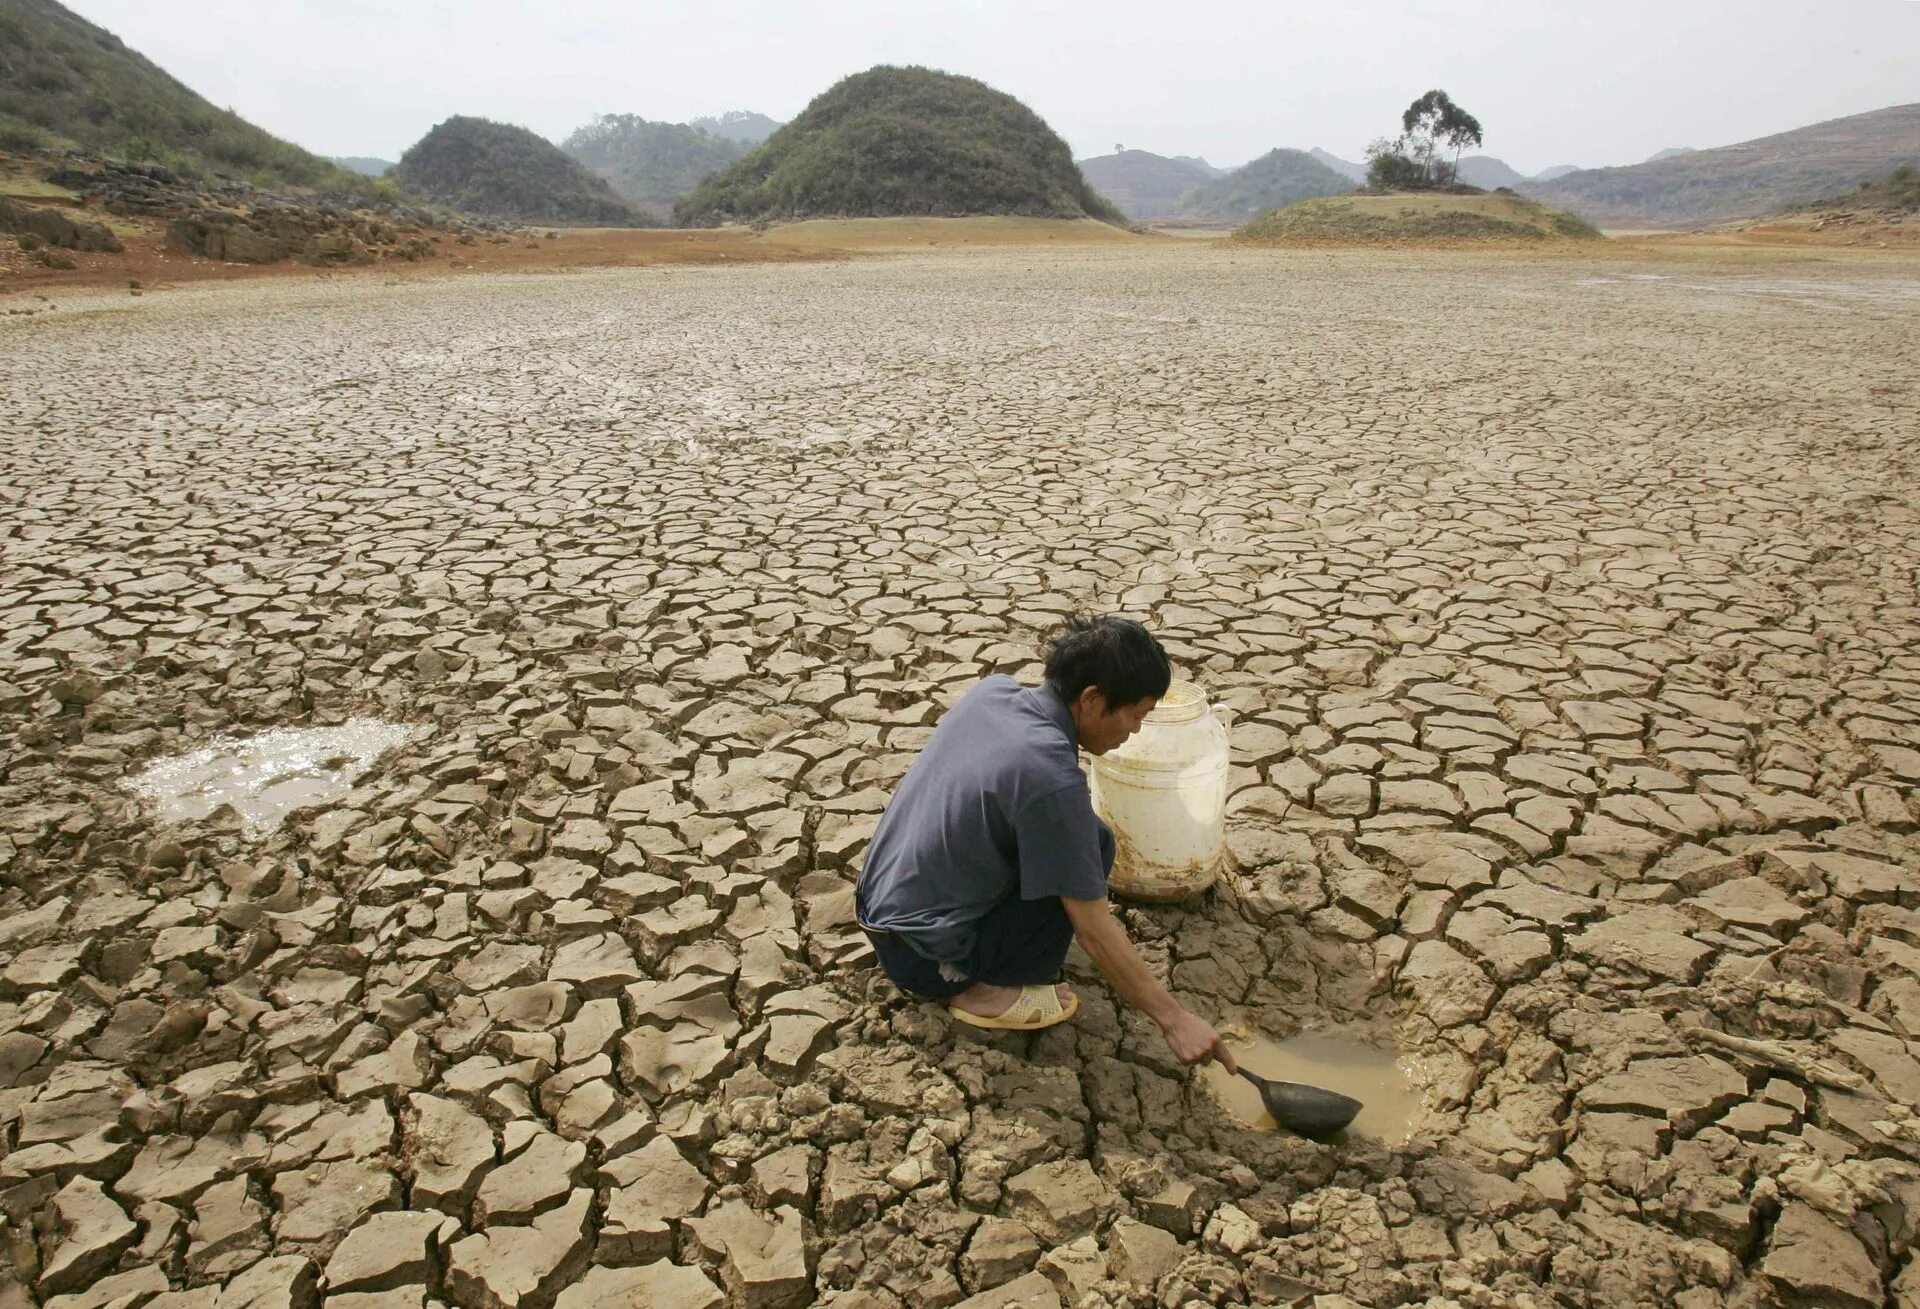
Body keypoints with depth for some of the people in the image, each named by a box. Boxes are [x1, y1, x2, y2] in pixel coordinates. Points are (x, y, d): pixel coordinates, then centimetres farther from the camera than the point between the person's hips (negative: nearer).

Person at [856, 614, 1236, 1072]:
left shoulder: (991, 690, -4)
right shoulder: (1051, 778, -27)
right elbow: (1094, 933, -20)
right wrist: (1174, 1018, -11)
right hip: (924, 957, -8)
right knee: (1094, 845, -6)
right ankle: (986, 987, -2)